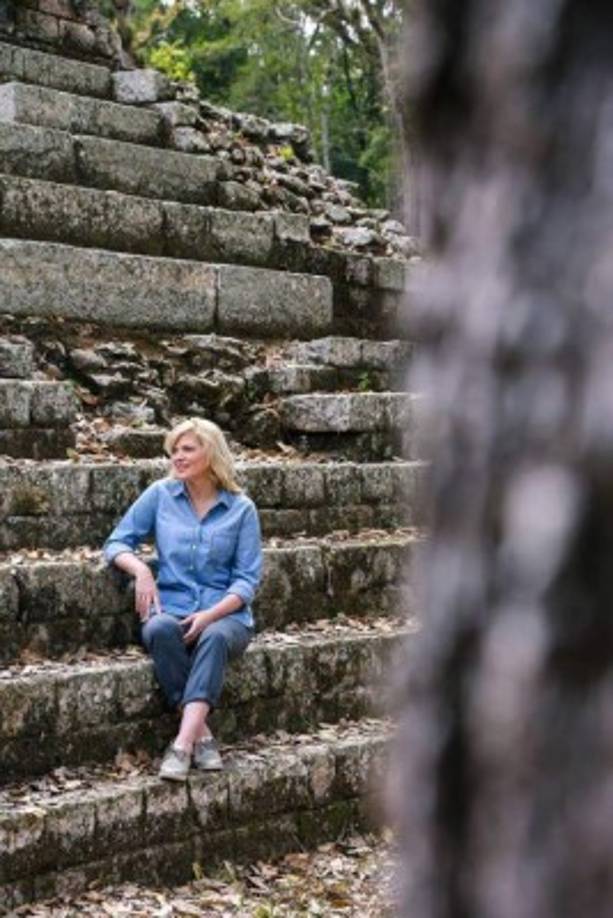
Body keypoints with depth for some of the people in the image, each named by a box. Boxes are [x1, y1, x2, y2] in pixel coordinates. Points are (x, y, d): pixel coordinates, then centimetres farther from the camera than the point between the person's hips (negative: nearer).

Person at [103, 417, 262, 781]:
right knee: (160, 629, -36)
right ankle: (202, 735, -33)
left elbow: (247, 579, 0)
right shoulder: (160, 495, 8)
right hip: (171, 607, 1)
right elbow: (117, 543, 10)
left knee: (215, 637, -37)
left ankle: (183, 744, -45)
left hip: (226, 614, -1)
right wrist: (140, 569, -12)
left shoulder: (241, 508, 4)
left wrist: (210, 614, -17)